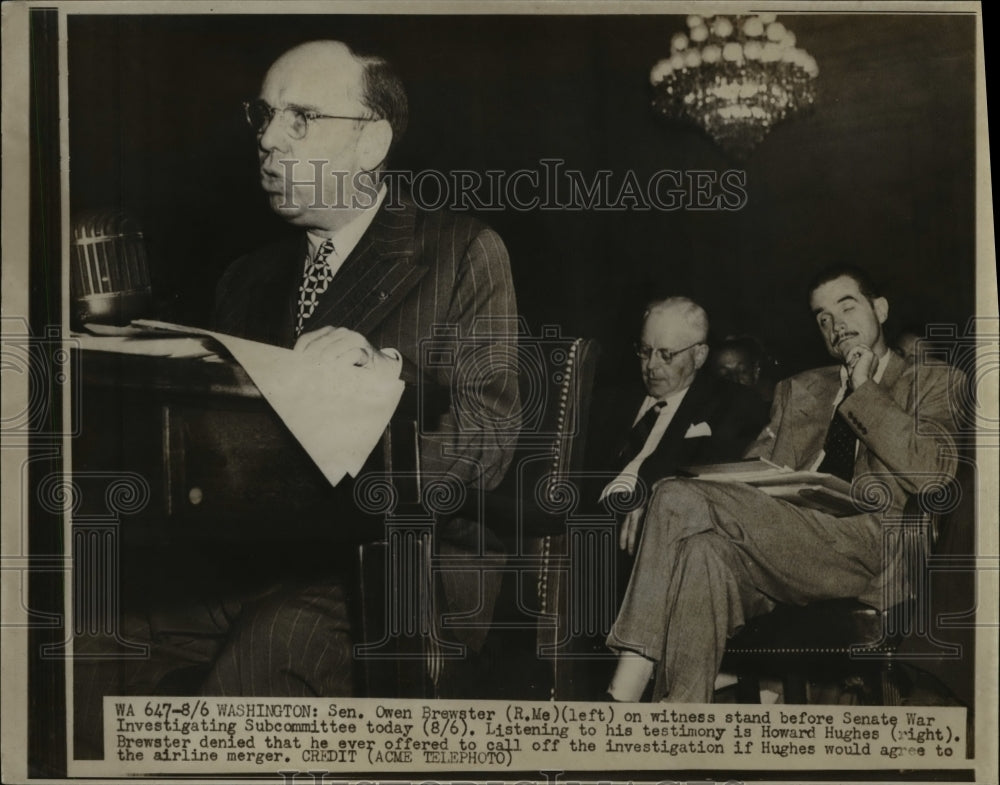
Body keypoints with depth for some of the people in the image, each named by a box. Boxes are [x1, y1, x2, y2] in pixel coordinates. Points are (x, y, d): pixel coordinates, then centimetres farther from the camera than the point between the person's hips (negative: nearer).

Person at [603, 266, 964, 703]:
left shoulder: (934, 383, 18)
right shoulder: (797, 391, 32)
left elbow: (931, 470, -1)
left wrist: (865, 391, 4)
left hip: (864, 547, -4)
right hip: (779, 540, 4)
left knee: (680, 499, -27)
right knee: (706, 551, -33)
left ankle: (626, 690, -30)